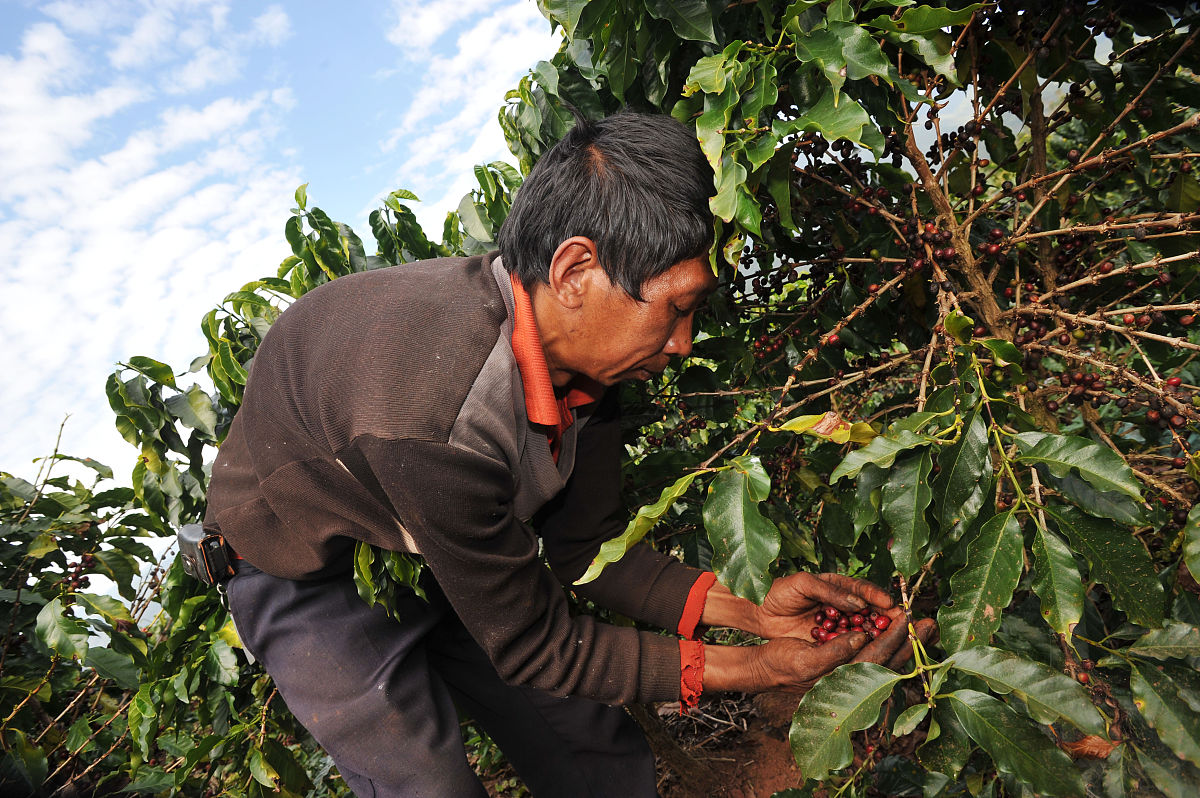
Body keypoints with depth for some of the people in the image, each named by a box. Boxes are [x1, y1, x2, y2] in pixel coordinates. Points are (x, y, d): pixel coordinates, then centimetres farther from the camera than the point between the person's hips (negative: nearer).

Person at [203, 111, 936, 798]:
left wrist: (748, 608, -18)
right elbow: (531, 646, -29)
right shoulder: (428, 419, -43)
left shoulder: (576, 345, -18)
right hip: (311, 579, -5)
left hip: (447, 558, 6)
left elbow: (585, 546, -7)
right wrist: (759, 669, -25)